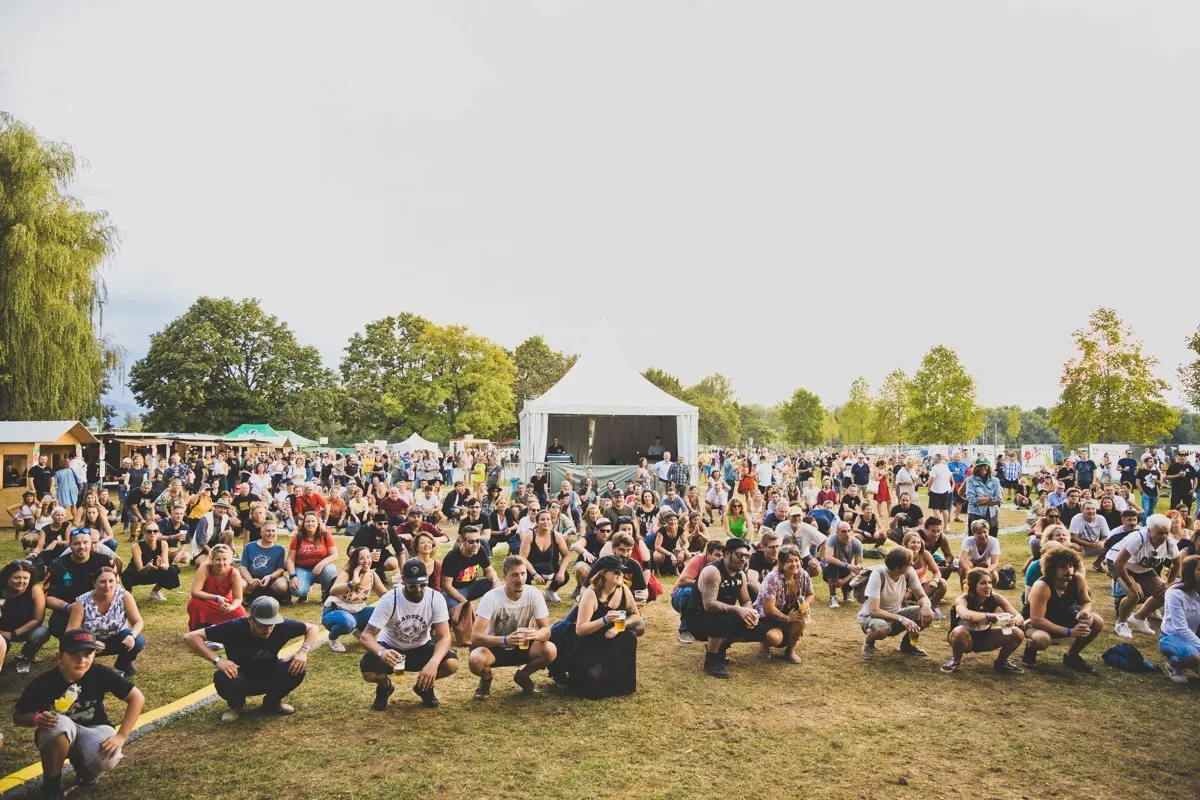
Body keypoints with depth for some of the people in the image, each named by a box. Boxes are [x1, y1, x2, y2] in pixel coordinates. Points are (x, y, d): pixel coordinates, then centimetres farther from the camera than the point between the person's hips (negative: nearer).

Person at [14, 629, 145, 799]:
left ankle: (81, 764, 9)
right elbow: (18, 716, -6)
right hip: (56, 735, 0)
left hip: (92, 730, 0)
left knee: (107, 759, -32)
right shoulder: (43, 682, -21)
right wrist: (37, 719, -30)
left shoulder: (100, 674, -20)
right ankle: (51, 784, -9)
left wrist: (121, 736, -24)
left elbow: (137, 698, -15)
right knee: (61, 724, -36)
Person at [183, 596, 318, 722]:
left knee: (299, 668, -27)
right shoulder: (234, 627, -29)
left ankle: (272, 702, 4)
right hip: (240, 676, -2)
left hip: (269, 677, 2)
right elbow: (190, 637, -29)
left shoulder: (282, 625, -22)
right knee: (222, 678, -36)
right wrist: (217, 660, -40)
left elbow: (312, 628, -5)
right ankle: (236, 705, 1)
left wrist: (303, 651, -25)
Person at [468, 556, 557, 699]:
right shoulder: (491, 598, -24)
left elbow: (546, 630, -15)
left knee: (551, 651, -25)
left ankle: (523, 676, 7)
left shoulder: (534, 595, -17)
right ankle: (486, 679, 4)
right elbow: (475, 637, -28)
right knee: (476, 660, -35)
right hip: (494, 648, -2)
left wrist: (535, 634, -40)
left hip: (522, 647, 3)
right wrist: (506, 640, -44)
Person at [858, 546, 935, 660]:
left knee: (927, 614, -18)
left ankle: (907, 643, 10)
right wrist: (901, 619, -41)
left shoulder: (909, 572, -15)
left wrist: (926, 605, -31)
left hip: (895, 613, 6)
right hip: (871, 616, -5)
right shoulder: (878, 575, -30)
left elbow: (922, 596, -7)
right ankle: (869, 645, -3)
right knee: (883, 628, -40)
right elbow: (873, 610, -33)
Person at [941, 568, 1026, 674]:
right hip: (967, 640, -4)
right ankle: (956, 660, -6)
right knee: (959, 631, -39)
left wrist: (1013, 621, -45)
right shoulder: (963, 599, -27)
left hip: (984, 638, 4)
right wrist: (992, 616, -51)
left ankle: (1000, 663, 10)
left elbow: (1019, 617, -22)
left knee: (1018, 634, -18)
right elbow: (965, 615, -51)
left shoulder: (996, 598, -16)